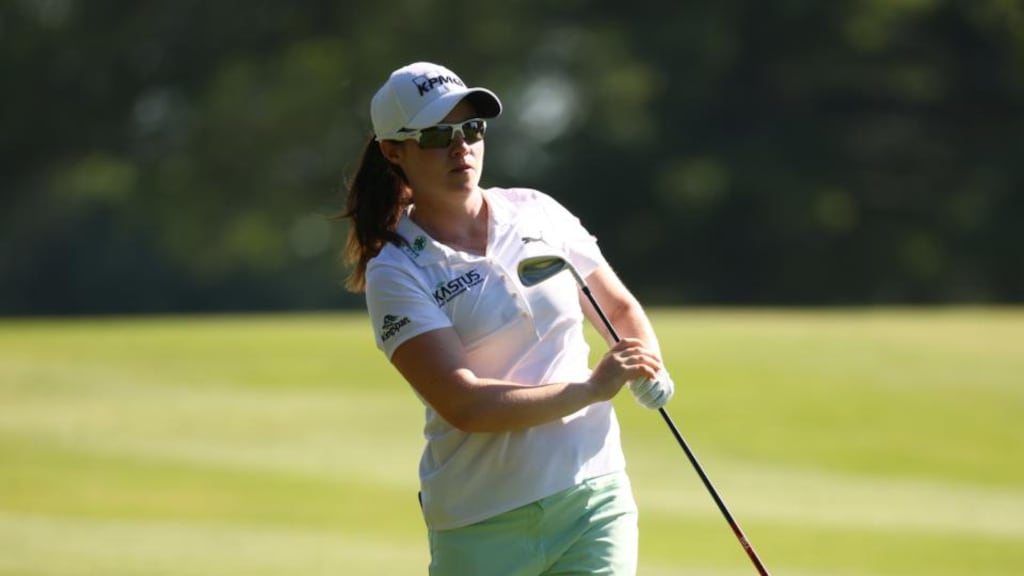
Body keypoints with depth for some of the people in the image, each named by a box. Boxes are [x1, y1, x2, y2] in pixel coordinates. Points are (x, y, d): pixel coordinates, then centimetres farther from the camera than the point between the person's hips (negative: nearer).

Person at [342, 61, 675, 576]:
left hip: (594, 492, 3)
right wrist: (590, 388, -19)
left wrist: (648, 369, -3)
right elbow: (464, 405, -16)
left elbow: (622, 309, 19)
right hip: (484, 528, -3)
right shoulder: (396, 272, -6)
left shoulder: (538, 213, 7)